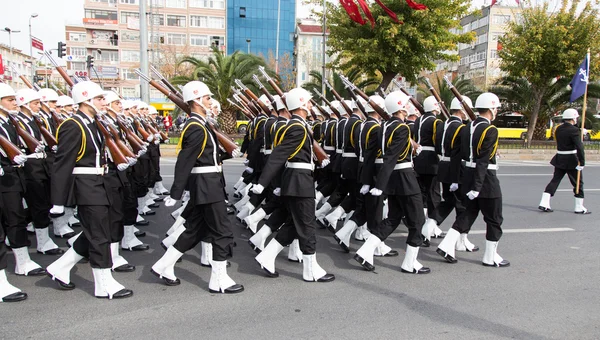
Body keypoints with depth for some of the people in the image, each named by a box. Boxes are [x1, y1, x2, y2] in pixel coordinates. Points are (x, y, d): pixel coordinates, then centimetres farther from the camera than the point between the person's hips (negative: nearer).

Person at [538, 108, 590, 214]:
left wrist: (580, 132, 17)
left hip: (559, 158, 6)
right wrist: (582, 162, -21)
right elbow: (579, 147, -22)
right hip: (571, 160, -6)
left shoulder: (558, 129, 6)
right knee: (578, 183, 7)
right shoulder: (574, 130, -16)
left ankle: (544, 204, -1)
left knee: (555, 181, 8)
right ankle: (579, 208, 15)